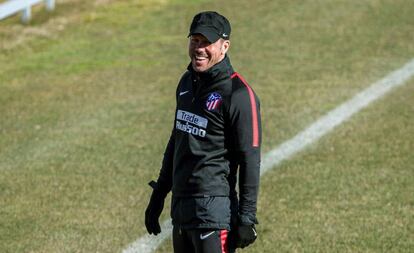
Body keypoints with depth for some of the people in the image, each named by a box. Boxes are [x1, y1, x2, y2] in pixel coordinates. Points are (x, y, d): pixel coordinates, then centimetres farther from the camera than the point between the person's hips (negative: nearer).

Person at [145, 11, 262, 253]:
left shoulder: (238, 94, -13)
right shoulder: (187, 82, 13)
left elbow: (250, 160, -14)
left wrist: (247, 217, -16)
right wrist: (158, 196, 23)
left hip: (214, 208, -8)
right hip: (180, 205, 8)